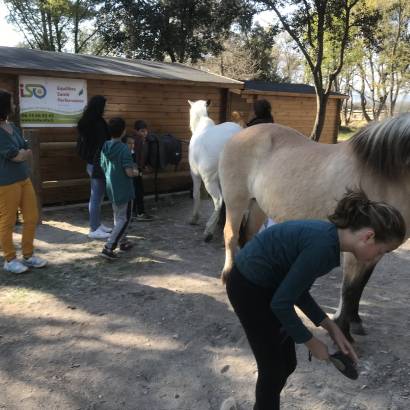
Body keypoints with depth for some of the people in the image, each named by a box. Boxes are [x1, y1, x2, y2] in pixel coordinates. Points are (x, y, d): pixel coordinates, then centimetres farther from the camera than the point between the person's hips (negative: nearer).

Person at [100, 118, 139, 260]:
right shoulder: (124, 149, -21)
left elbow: (104, 167, 11)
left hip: (111, 188, 8)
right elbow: (129, 172, -23)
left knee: (118, 216, 22)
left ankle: (122, 241, 35)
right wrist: (136, 172, -2)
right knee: (124, 219, 1)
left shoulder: (105, 147, 2)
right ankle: (108, 247, -7)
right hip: (123, 189, -7)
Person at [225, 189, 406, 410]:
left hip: (266, 284, 8)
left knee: (286, 363, 17)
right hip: (248, 288, -8)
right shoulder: (323, 245, -28)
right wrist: (312, 342, -9)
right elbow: (281, 303, -23)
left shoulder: (328, 238, -1)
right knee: (274, 367, 6)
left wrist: (331, 327, 6)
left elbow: (297, 289, 9)